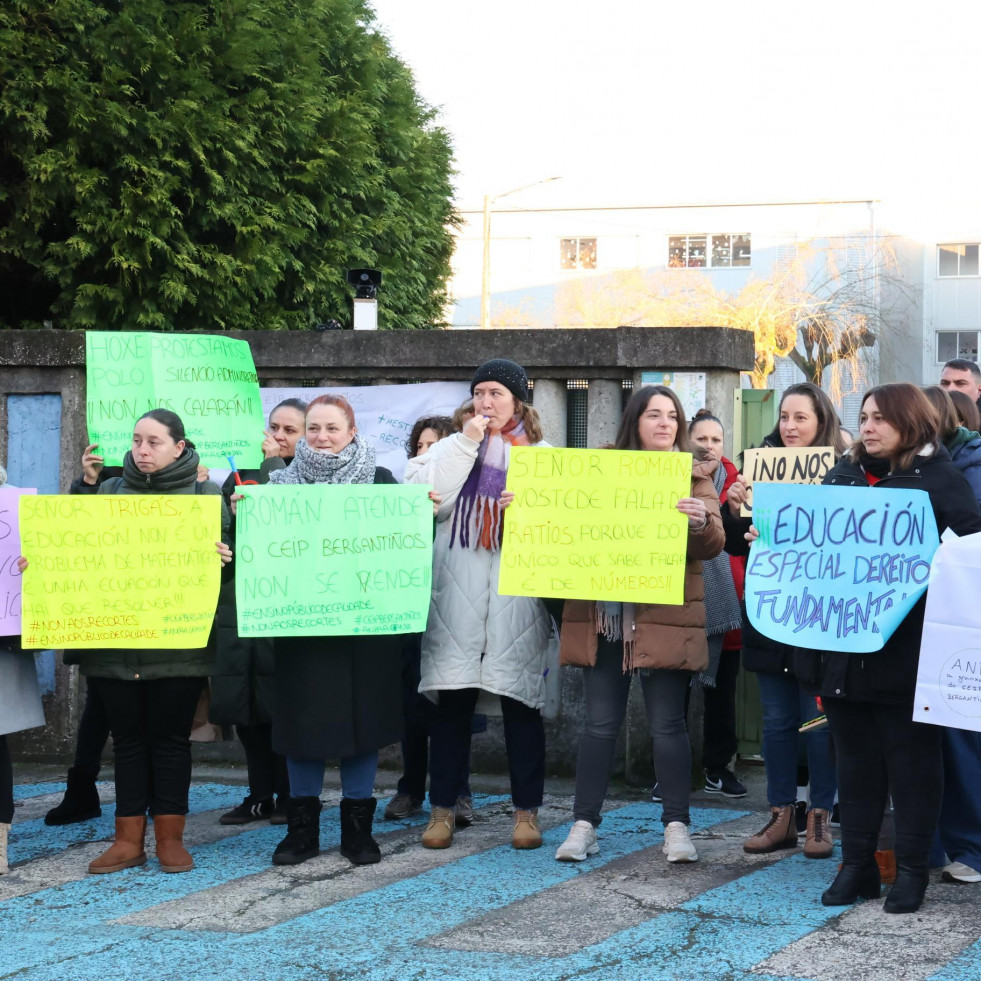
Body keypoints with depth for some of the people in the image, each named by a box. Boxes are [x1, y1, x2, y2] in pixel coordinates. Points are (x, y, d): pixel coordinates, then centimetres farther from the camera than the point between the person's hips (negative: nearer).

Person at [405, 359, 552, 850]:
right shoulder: (454, 447, 14)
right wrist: (465, 444, -4)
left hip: (518, 595, 0)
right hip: (458, 596, 0)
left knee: (521, 702, 1)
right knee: (453, 700, -1)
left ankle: (527, 812, 7)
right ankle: (442, 809, 6)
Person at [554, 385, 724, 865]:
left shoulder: (693, 477, 4)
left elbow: (713, 546, -5)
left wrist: (701, 520, -26)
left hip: (663, 618, -2)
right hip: (602, 614, 2)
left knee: (667, 723, 0)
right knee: (600, 722, 5)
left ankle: (676, 826, 8)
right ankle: (584, 824, 10)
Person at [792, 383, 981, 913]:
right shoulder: (844, 473, 13)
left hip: (905, 648, -5)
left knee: (911, 759, 4)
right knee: (855, 758, 12)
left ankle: (912, 869, 13)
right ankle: (856, 865, 19)